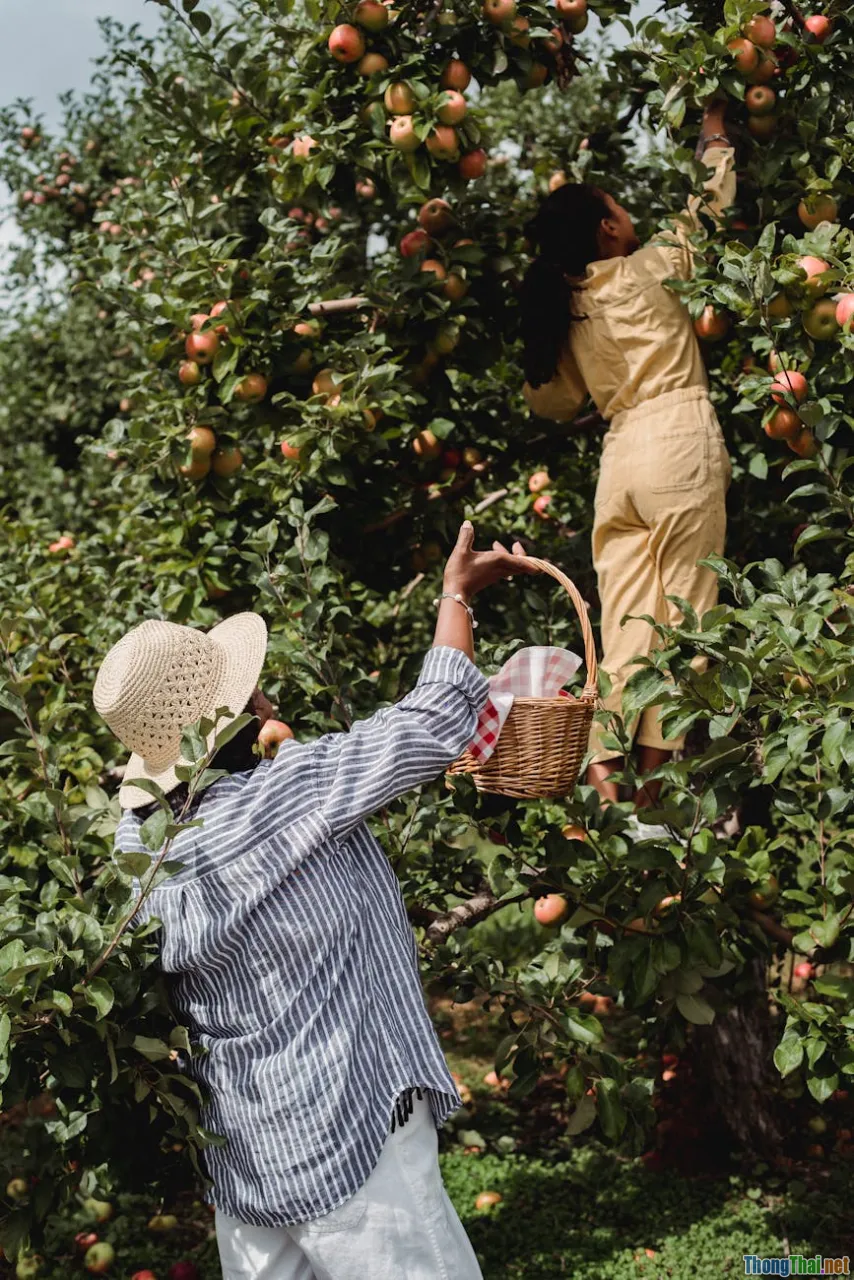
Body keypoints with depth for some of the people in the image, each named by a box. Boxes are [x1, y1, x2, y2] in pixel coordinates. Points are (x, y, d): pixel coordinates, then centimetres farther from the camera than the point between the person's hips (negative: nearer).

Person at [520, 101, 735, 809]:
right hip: (681, 444, -5)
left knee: (628, 618, 5)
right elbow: (709, 207, 10)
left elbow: (551, 399, 19)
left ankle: (603, 762, -5)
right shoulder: (645, 271, -1)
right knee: (682, 612, -1)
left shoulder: (566, 312, 12)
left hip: (619, 456, 5)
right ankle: (655, 769, -2)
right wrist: (716, 140, 26)